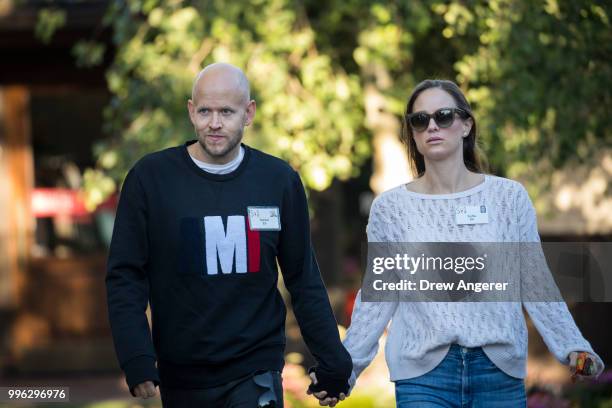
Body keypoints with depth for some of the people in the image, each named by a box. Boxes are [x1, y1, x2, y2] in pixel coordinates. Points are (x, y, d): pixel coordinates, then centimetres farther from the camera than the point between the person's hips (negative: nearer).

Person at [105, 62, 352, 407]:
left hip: (256, 373, 0)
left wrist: (333, 364, 4)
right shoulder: (150, 176, -4)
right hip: (181, 378, 0)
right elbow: (125, 276, -4)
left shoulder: (280, 180, 1)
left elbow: (304, 279, 7)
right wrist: (136, 359, -15)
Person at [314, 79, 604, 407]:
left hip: (500, 370, 0)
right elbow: (377, 297, 7)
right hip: (424, 373, 0)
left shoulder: (509, 196, 3)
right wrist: (345, 366, 2)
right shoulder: (390, 207, 4)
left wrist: (572, 346, -6)